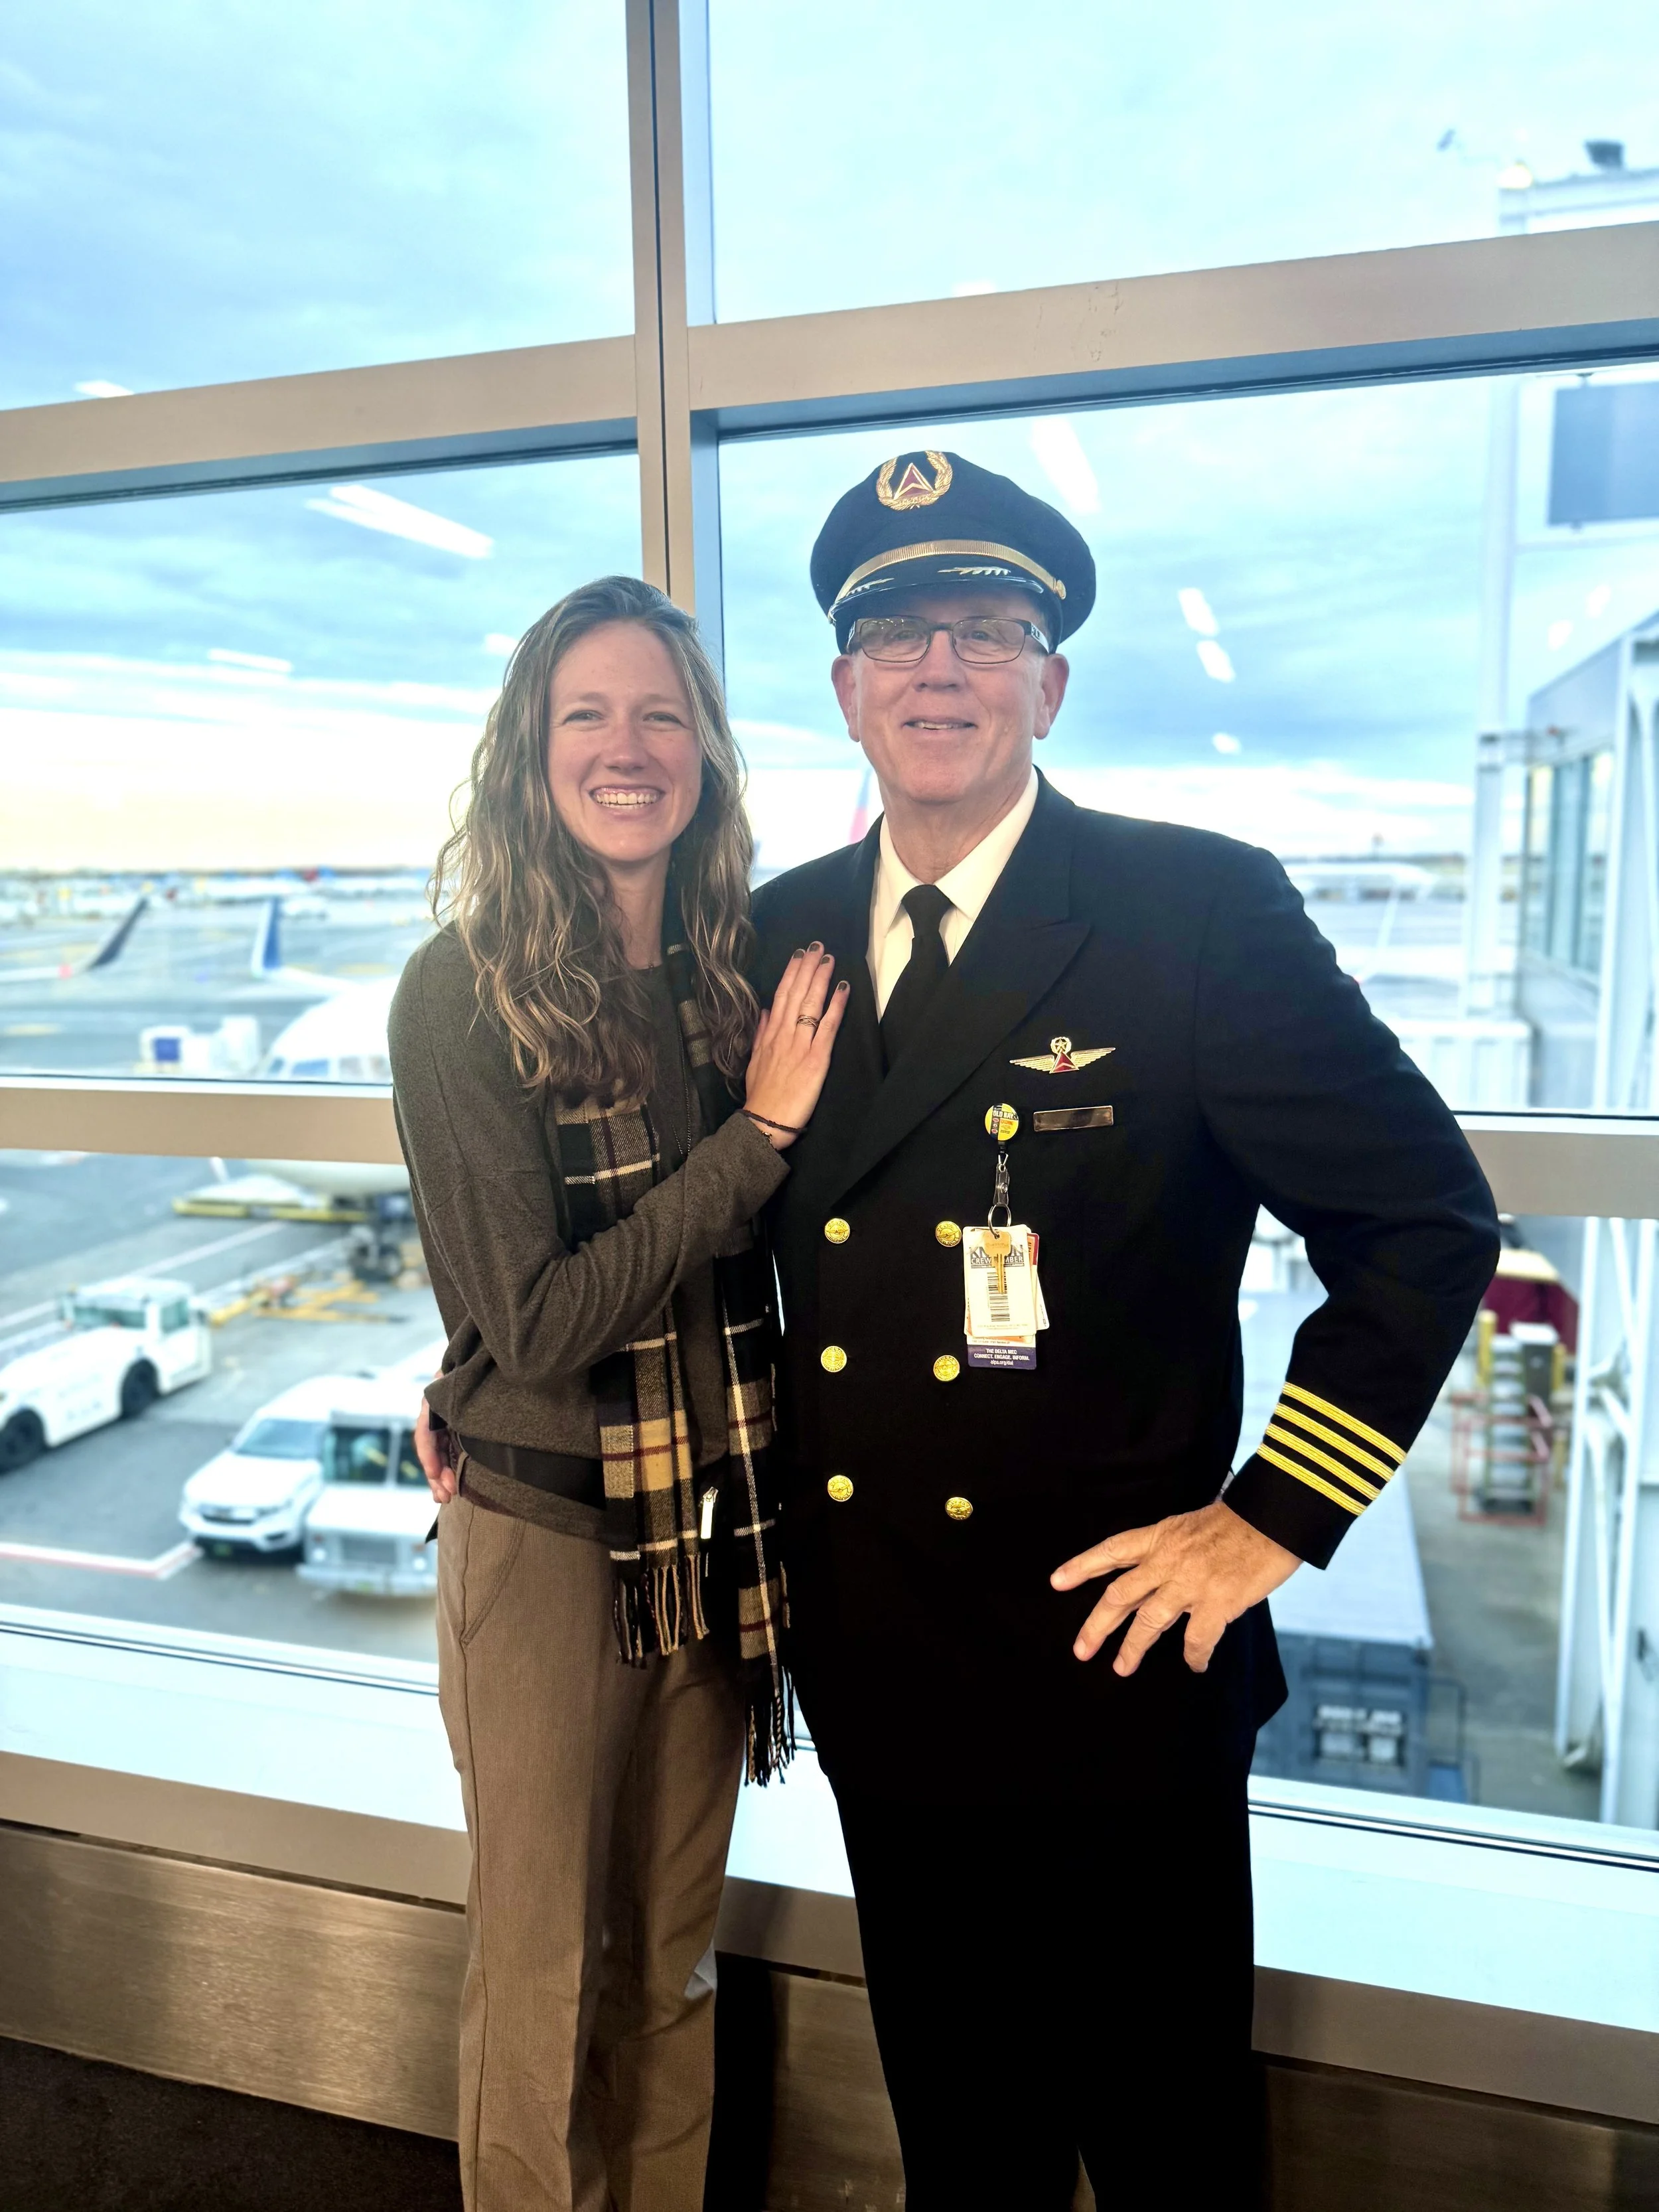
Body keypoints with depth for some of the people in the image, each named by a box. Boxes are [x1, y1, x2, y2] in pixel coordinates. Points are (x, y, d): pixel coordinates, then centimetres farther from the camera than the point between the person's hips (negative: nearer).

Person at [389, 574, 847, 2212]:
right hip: (548, 1536, -4)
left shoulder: (736, 969, 0)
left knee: (674, 1965, 22)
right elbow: (536, 1321, -19)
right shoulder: (465, 991, -14)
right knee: (544, 1983, 15)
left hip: (717, 1532, 5)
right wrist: (761, 1128, -21)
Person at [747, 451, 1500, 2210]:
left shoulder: (1201, 910, -12)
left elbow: (1426, 1220, -10)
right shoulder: (781, 934, 2)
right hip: (875, 1669, 4)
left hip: (1114, 1665, -4)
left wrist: (1272, 1518, -12)